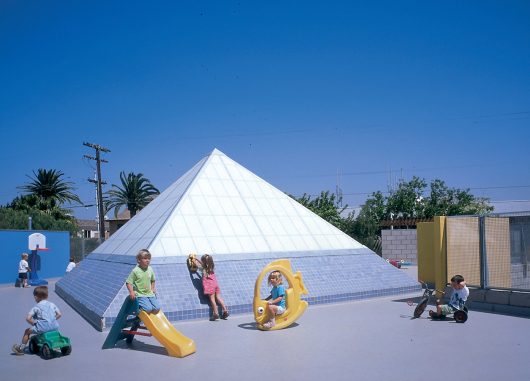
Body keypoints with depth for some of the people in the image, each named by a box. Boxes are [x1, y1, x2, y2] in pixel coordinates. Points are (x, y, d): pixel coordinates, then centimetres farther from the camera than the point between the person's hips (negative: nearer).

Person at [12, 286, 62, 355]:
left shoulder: (36, 307, -2)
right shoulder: (52, 304, 9)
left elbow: (28, 318, -10)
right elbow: (59, 314, 10)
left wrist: (34, 323, 5)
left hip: (43, 327, -4)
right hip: (54, 326, 4)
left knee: (27, 331, 18)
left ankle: (21, 348, 27)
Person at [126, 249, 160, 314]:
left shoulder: (150, 270, 4)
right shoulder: (135, 271, -11)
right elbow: (128, 282, -8)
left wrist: (153, 289, 11)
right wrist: (131, 292, -19)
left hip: (150, 294, 5)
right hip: (140, 295, -5)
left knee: (157, 308, -11)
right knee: (148, 309, -22)